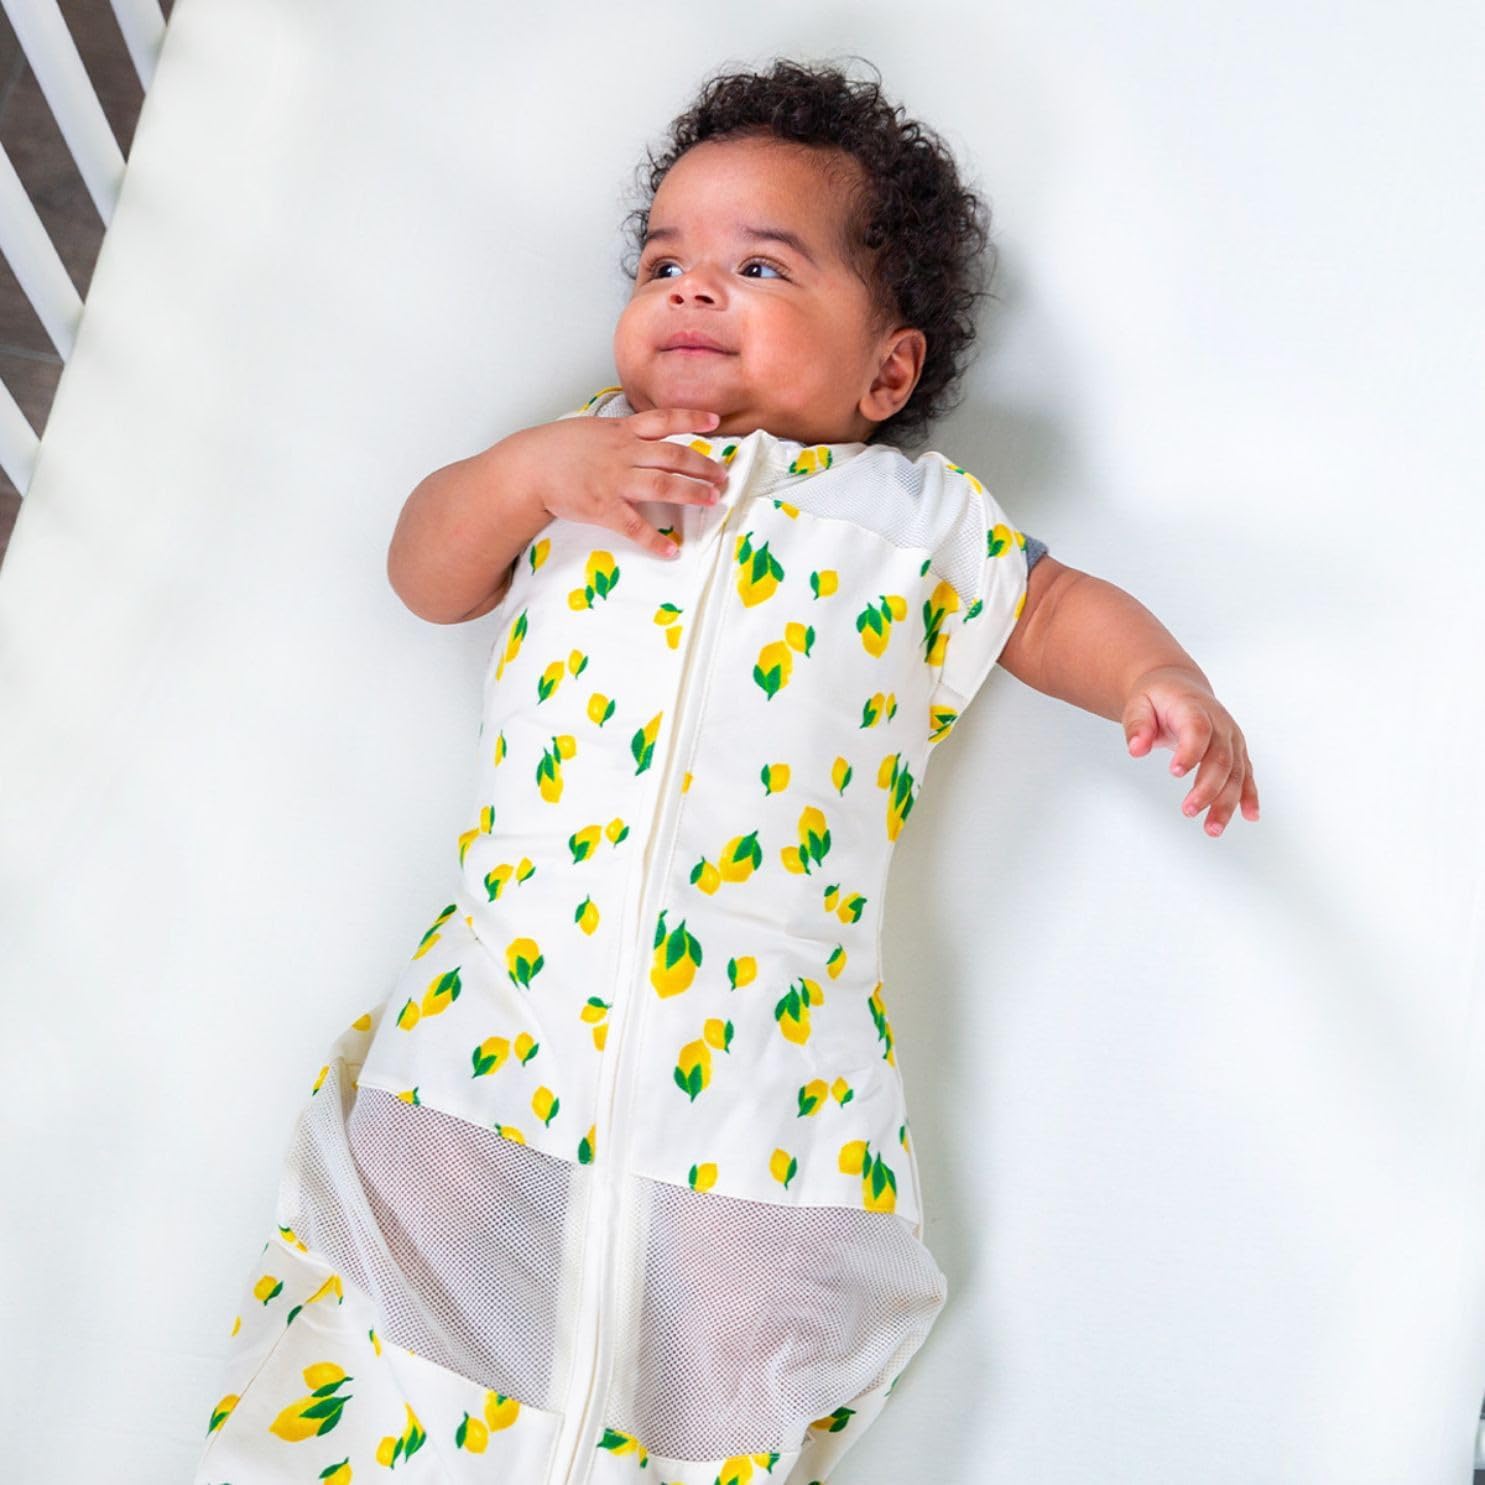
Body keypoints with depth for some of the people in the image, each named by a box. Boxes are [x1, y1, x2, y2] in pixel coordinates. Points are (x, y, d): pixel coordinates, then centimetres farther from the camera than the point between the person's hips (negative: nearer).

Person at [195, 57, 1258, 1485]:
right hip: (504, 1010, 2)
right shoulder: (583, 458, 13)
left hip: (759, 1083, -1)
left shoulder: (921, 517, 8)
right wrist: (533, 468, -7)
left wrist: (1163, 683, -5)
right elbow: (424, 574, 10)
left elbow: (1057, 610, 15)